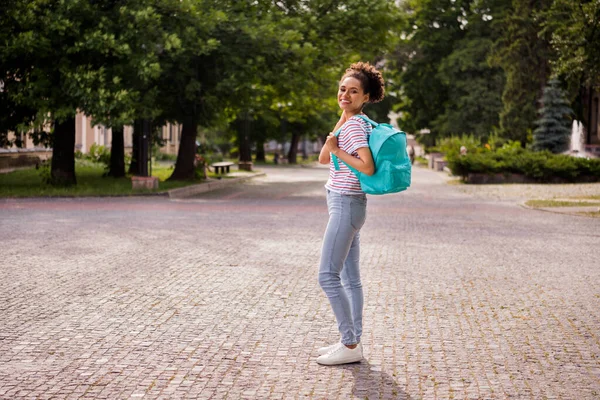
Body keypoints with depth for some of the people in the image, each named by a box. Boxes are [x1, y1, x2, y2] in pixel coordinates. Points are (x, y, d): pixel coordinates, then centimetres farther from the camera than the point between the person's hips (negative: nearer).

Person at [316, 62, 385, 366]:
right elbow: (323, 159, 7)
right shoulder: (348, 123, 15)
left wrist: (338, 150, -16)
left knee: (327, 275, -9)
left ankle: (350, 345, -4)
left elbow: (368, 167, -26)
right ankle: (353, 341, 17)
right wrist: (341, 119, 2)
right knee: (349, 277, 11)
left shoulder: (355, 125, -15)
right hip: (344, 204, 10)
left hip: (346, 204, -10)